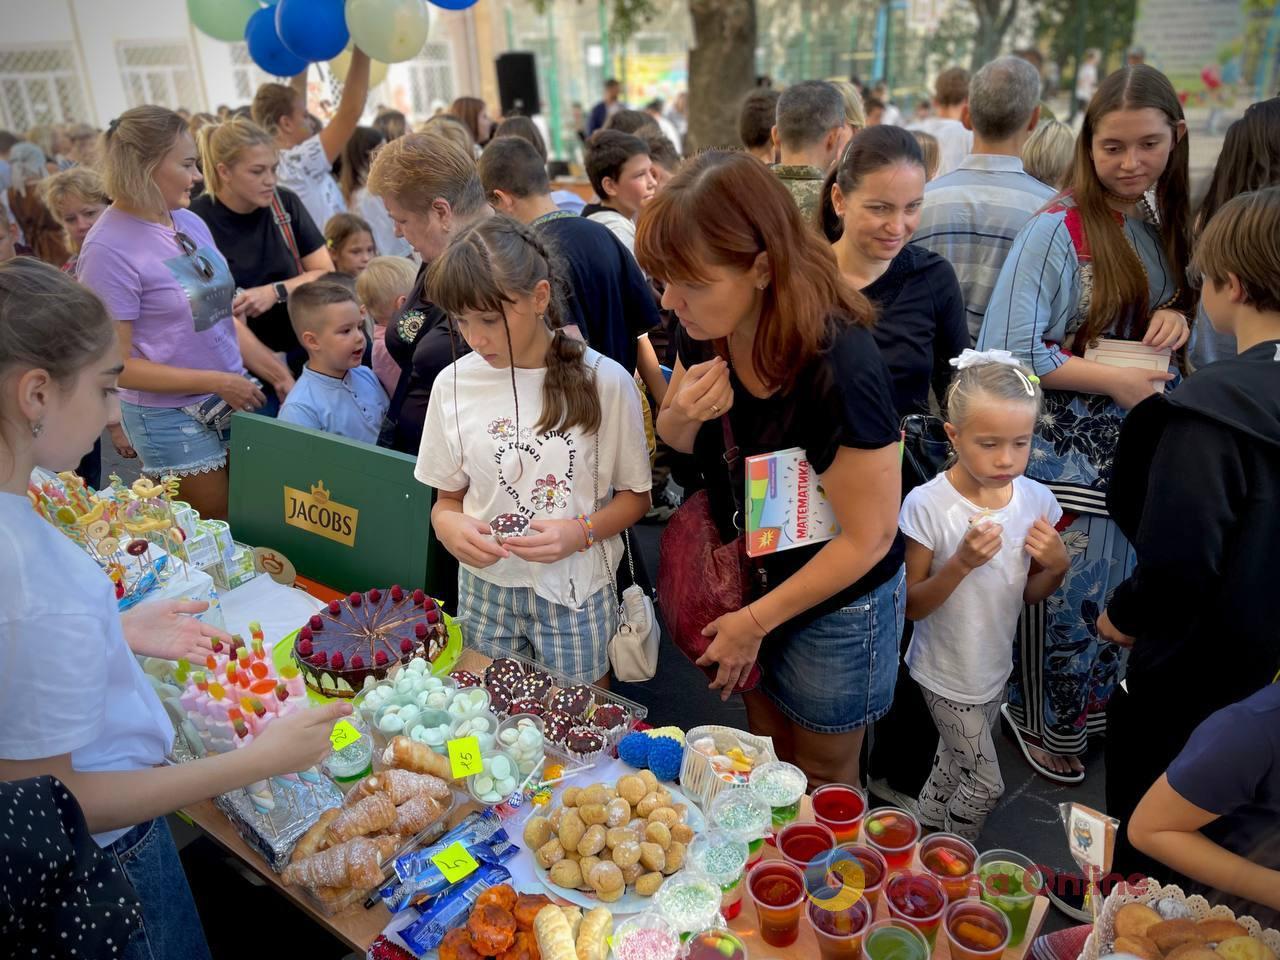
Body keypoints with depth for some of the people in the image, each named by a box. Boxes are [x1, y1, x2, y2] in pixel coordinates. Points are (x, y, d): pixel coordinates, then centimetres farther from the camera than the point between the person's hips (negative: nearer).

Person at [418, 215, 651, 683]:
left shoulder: (604, 381, -12)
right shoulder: (455, 384, -4)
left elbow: (635, 495, -3)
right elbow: (447, 498, 6)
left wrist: (581, 531, -21)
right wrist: (448, 525, -16)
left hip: (575, 589, -2)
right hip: (484, 588, 3)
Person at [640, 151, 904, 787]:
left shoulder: (839, 365, -34)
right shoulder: (705, 333, -14)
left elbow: (868, 537, -25)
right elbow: (672, 442, 3)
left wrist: (755, 620, -17)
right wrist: (683, 415, -22)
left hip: (836, 604, -5)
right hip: (750, 580, 6)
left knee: (819, 781, 21)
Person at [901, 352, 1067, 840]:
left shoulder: (1036, 499, -10)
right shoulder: (928, 504, -25)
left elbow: (1030, 595, 3)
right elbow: (911, 606, -19)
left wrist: (1056, 566, -18)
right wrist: (961, 563, -33)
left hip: (995, 665, 5)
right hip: (948, 673, -5)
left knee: (956, 761, 25)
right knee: (986, 784, 8)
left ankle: (926, 833, 51)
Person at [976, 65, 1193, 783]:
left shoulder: (1163, 227, 8)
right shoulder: (1058, 230, -15)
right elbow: (1006, 351, -21)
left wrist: (1178, 319, -5)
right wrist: (1110, 379, -22)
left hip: (1135, 447, 7)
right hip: (1064, 452, -7)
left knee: (1118, 587, 19)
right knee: (1062, 593, 7)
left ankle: (1096, 705, 42)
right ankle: (1040, 718, 32)